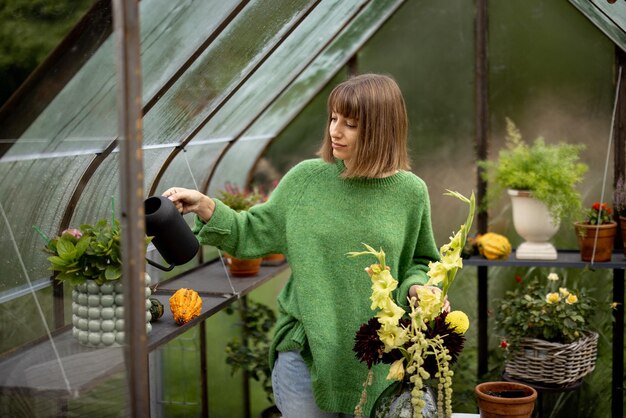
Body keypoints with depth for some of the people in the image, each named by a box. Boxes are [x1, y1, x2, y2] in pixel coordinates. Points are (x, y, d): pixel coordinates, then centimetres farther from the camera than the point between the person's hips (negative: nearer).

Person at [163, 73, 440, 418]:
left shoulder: (410, 192, -3)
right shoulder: (306, 179, -3)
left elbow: (419, 262, 10)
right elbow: (253, 234, 3)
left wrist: (416, 287, -10)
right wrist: (205, 207, -9)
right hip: (305, 351, 0)